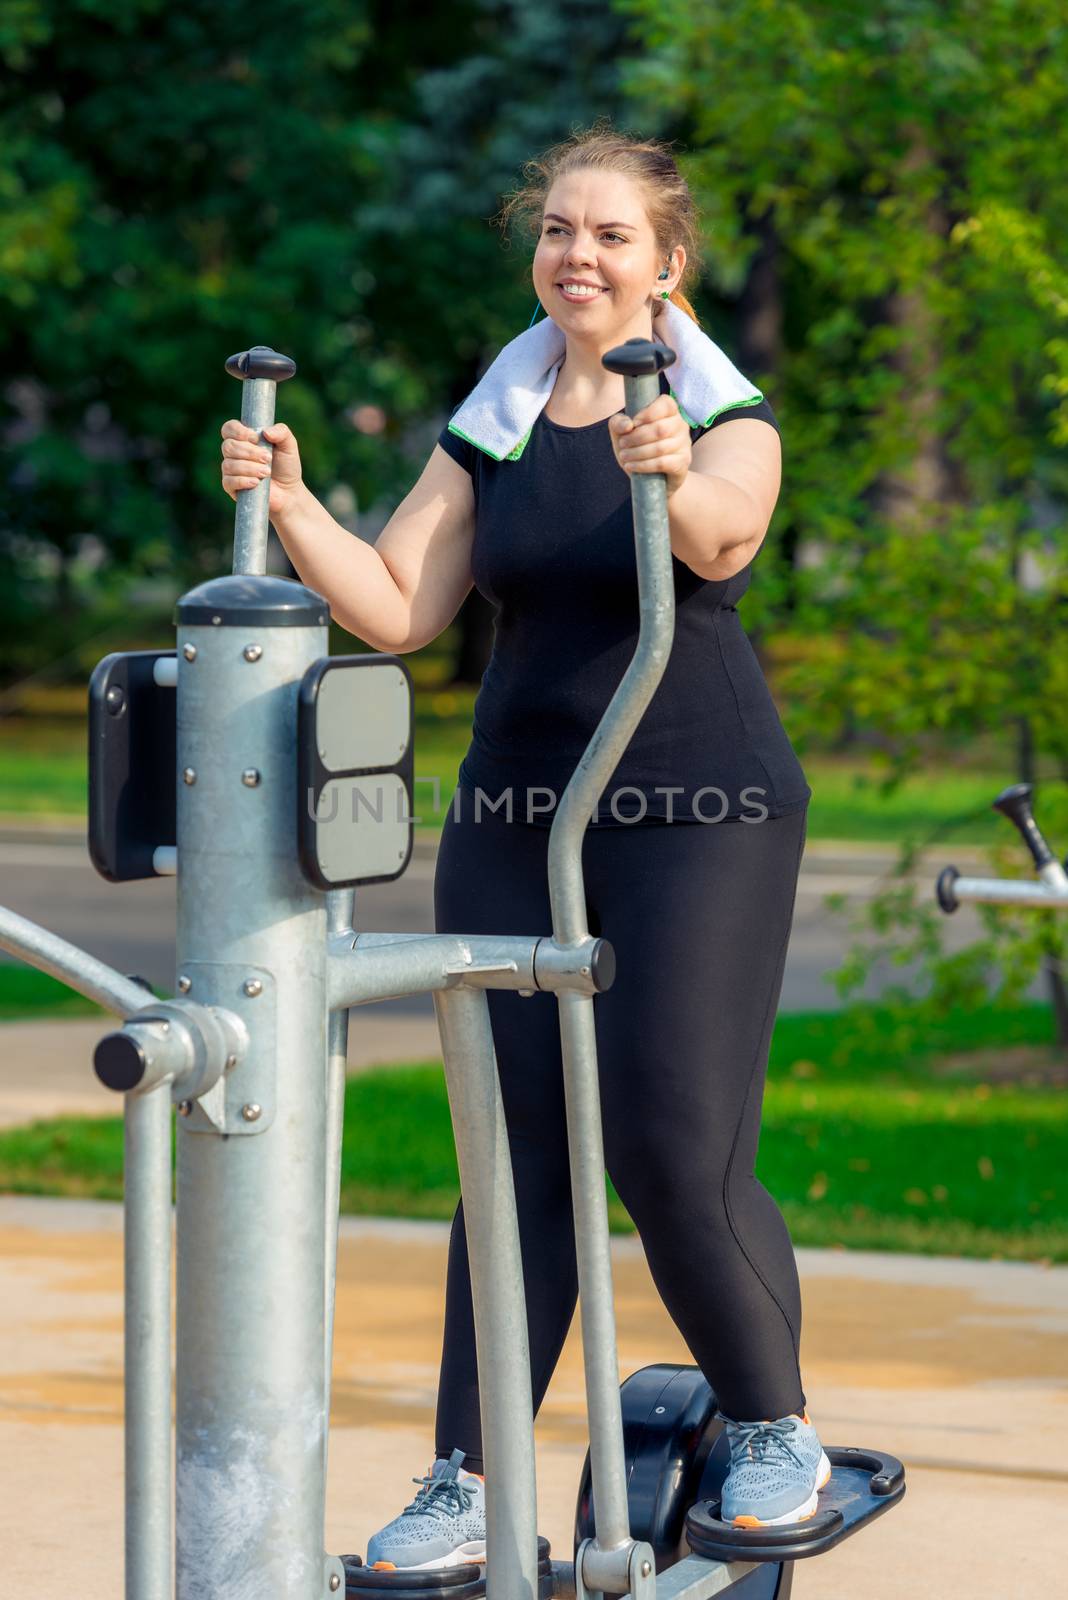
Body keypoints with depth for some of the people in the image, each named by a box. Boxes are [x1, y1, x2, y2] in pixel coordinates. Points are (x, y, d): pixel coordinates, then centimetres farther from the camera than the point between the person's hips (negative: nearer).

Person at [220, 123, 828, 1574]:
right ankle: (467, 1479, 3)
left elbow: (723, 536, -24)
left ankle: (776, 1428, 14)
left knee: (675, 1150, -9)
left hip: (702, 814, -4)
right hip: (515, 817, 4)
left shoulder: (728, 416, -1)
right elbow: (395, 609, 3)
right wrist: (288, 502, -14)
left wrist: (673, 481, -47)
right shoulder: (491, 434, 11)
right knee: (515, 1145, 0)